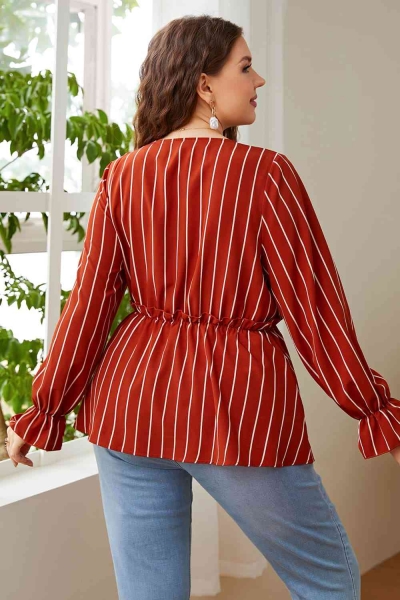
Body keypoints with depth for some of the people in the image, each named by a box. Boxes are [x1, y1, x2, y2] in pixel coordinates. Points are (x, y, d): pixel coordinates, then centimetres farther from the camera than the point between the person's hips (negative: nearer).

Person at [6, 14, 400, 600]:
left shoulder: (122, 177, 3)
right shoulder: (265, 172, -9)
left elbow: (88, 304, 2)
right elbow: (314, 305, -8)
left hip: (131, 402, 5)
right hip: (241, 408, -4)